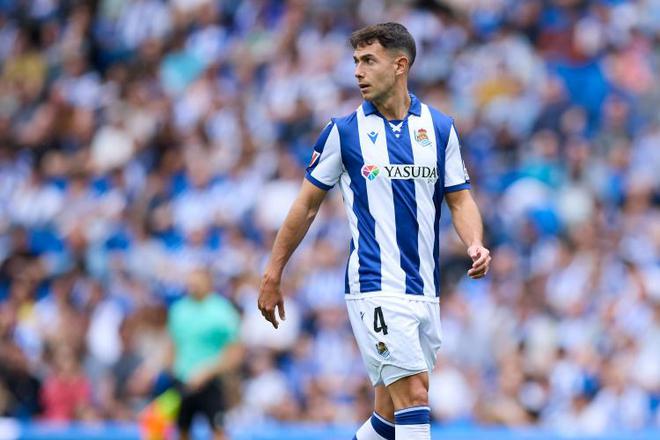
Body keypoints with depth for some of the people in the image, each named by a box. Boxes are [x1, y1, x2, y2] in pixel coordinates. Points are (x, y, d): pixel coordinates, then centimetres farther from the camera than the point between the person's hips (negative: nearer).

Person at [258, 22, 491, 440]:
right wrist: (273, 275, 7)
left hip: (425, 291, 4)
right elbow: (307, 205, 7)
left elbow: (460, 200, 11)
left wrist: (476, 245, -9)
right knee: (414, 397, -16)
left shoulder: (440, 128, 8)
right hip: (375, 288, -4)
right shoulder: (344, 131, 1)